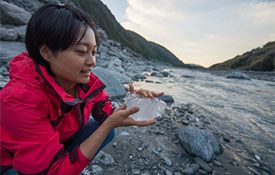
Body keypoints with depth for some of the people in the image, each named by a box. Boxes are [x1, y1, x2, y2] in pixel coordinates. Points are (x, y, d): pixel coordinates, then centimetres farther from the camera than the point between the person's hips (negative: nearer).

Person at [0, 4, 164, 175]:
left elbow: (106, 115, -10)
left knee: (108, 131, -7)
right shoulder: (21, 100, -34)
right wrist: (110, 124, -39)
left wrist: (131, 104, -31)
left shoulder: (87, 81, -18)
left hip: (61, 142, 5)